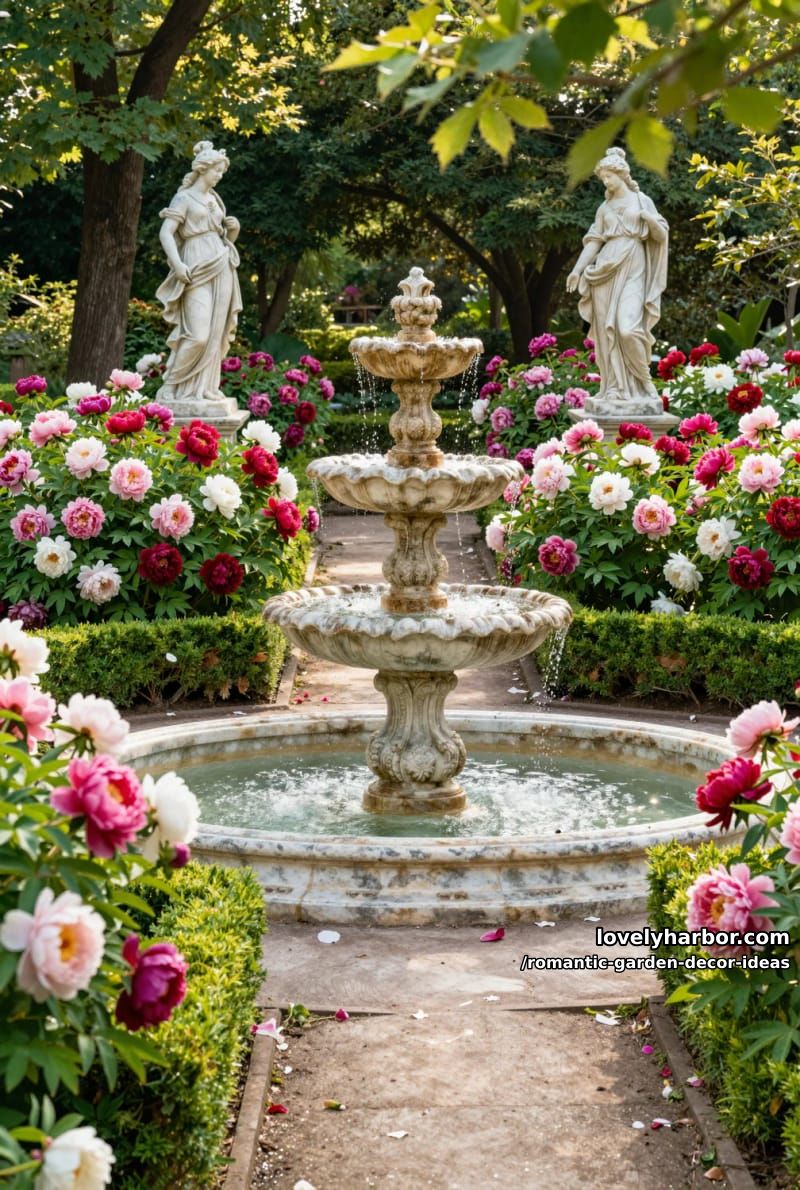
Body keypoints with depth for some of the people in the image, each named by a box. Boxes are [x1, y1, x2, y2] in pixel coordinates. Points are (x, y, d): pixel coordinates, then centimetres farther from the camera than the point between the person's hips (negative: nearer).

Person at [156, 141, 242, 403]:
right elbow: (166, 233, -9)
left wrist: (234, 229, 5)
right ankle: (171, 388, -5)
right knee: (198, 334, -15)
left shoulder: (214, 200, 19)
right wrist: (177, 264, -21)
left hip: (221, 270, 7)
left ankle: (205, 387, 7)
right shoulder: (184, 198, 0)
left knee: (216, 334, 3)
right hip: (197, 271, -7)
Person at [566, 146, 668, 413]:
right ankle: (616, 390, -1)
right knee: (608, 330, -4)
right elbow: (594, 241, 11)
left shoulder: (642, 200, 9)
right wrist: (577, 269, -2)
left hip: (633, 269, -3)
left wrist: (651, 218, -13)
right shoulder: (604, 207, 16)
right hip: (606, 270, 3)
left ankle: (642, 386, -3)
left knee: (628, 328, -18)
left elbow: (661, 236, 6)